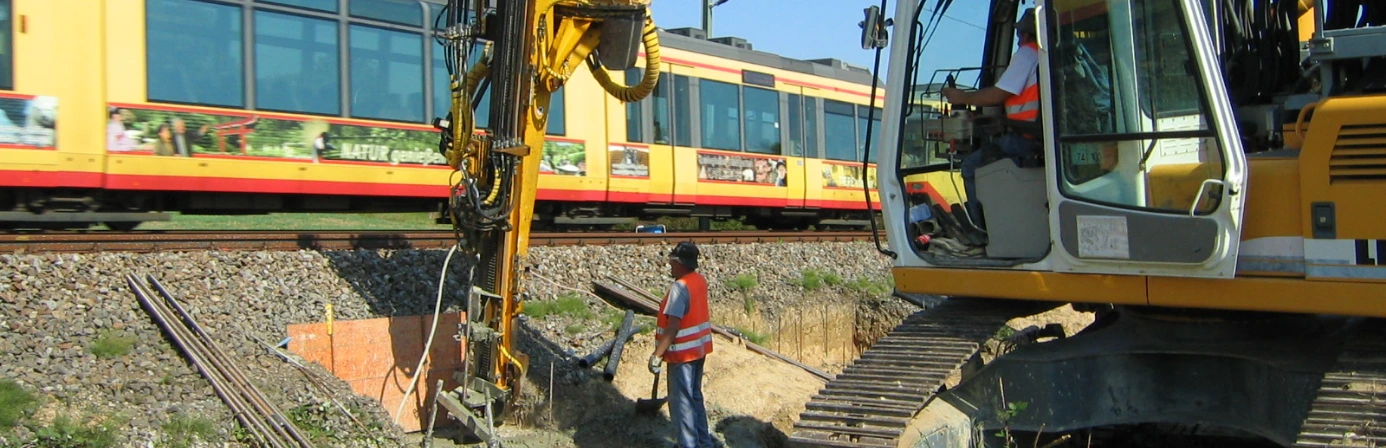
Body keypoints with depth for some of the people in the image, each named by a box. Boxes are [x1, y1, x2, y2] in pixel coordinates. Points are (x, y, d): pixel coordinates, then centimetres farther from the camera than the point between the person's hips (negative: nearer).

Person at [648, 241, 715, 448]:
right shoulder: (700, 281, 4)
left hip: (682, 353, -9)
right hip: (699, 349, 9)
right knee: (695, 397, 20)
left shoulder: (680, 287, -23)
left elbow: (673, 327, -26)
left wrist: (657, 355, -23)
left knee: (682, 402, 1)